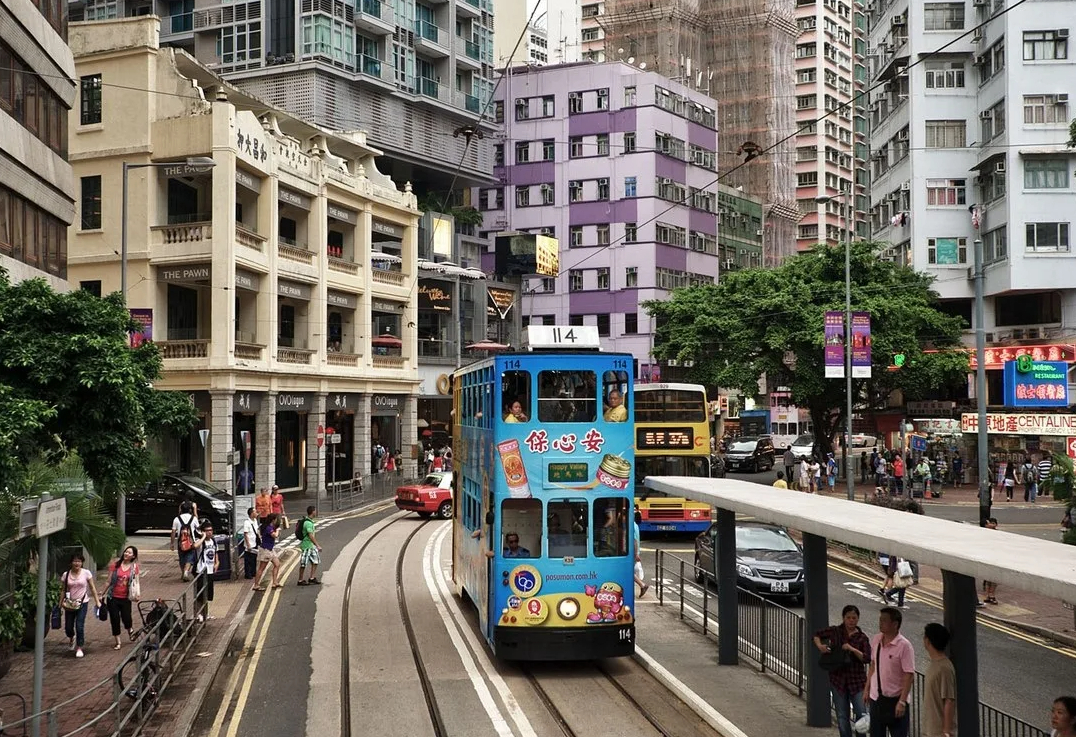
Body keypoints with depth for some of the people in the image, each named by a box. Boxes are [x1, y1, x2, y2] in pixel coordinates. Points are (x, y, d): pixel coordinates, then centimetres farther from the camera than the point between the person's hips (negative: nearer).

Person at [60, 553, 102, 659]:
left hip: (82, 603, -2)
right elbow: (64, 590, 6)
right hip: (70, 604, 2)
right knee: (68, 627, 5)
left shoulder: (86, 573, -5)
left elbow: (92, 588, 1)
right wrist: (60, 603, 3)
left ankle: (79, 648, 5)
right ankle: (72, 638, 41)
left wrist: (97, 601, -2)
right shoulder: (66, 575, -1)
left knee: (79, 626, -10)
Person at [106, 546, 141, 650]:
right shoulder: (115, 564, -3)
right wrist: (104, 593, 4)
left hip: (125, 598, 0)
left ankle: (130, 630, 33)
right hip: (113, 597, 0)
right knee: (115, 619, 3)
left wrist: (137, 594, -14)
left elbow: (136, 582, 0)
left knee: (126, 618, -3)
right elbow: (109, 580, 3)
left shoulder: (134, 567, -1)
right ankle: (118, 642, 19)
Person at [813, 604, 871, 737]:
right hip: (838, 679, 1)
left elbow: (867, 658, -10)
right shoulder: (835, 631, 0)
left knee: (861, 714, -4)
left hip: (857, 680, -1)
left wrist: (852, 649, -21)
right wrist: (819, 645, -6)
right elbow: (817, 635, 13)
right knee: (842, 716, 8)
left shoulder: (862, 637, -2)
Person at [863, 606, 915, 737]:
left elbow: (909, 675, -19)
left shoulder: (904, 645, -19)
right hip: (876, 698, 6)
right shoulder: (876, 640, 1)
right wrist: (867, 689, 14)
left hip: (895, 700, -6)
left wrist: (902, 701, -22)